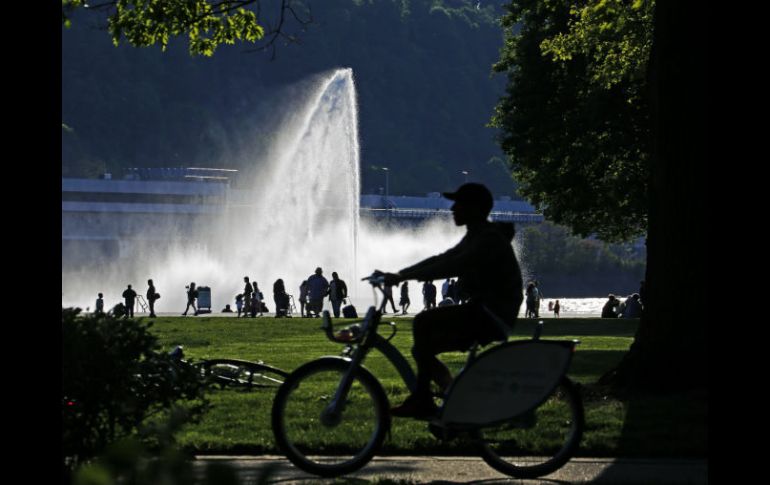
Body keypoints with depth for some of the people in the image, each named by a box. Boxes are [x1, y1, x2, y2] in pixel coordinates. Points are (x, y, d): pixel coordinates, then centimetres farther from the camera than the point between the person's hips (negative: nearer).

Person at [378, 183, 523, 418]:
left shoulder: (490, 240, -16)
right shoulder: (475, 238, 17)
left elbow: (451, 267, -26)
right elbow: (441, 260, 19)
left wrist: (403, 276, -26)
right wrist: (399, 274, 10)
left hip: (493, 316, -10)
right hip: (483, 314, 10)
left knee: (423, 321, -22)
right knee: (422, 348, 8)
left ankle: (422, 398, -18)